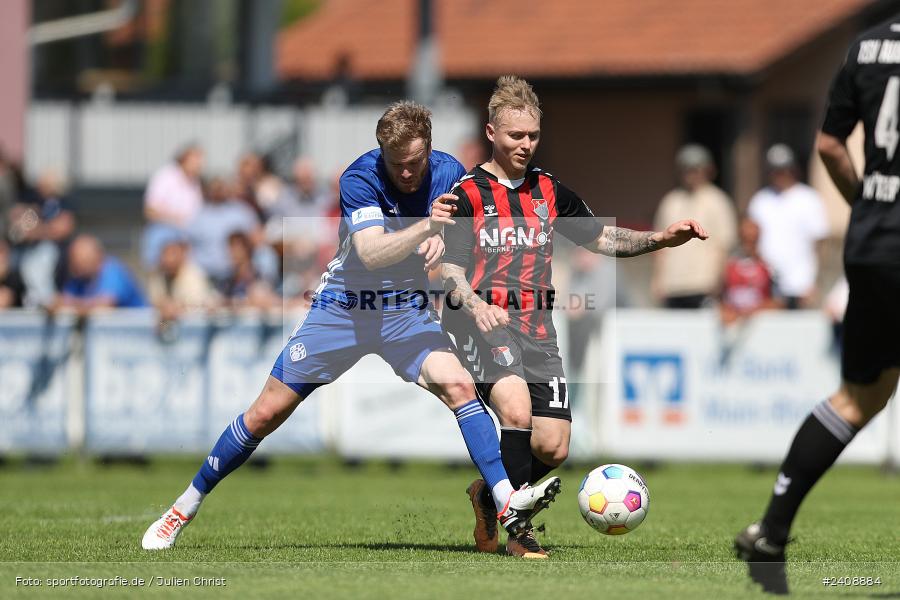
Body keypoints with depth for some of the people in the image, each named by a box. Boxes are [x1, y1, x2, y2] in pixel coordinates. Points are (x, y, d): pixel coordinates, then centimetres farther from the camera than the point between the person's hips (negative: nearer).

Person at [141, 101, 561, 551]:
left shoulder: (449, 174, -8)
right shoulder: (360, 178, -20)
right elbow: (370, 253, -33)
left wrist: (443, 242, -20)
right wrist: (425, 227, -47)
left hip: (407, 312, 2)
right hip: (342, 309, -2)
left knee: (458, 384, -24)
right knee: (267, 413, 0)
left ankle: (507, 503, -29)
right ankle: (184, 508, 15)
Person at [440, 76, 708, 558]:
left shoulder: (549, 192, 15)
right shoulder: (467, 192, -1)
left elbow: (603, 239, 19)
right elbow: (449, 267, -8)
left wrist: (661, 239, 4)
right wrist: (476, 307, -29)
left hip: (537, 326, 6)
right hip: (484, 323, -5)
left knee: (553, 447, -5)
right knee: (517, 410, -31)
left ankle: (490, 496, 25)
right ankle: (517, 529, -18)